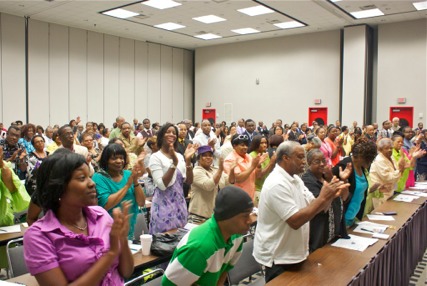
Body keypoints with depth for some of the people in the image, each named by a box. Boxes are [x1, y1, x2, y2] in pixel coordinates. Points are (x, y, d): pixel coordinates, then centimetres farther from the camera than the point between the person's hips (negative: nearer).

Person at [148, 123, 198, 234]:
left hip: (180, 203, 6)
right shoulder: (155, 157, -9)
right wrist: (174, 163, -25)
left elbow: (189, 181, 2)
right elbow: (162, 185, -18)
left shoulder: (179, 156, 8)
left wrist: (188, 160, -11)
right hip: (164, 205, -6)